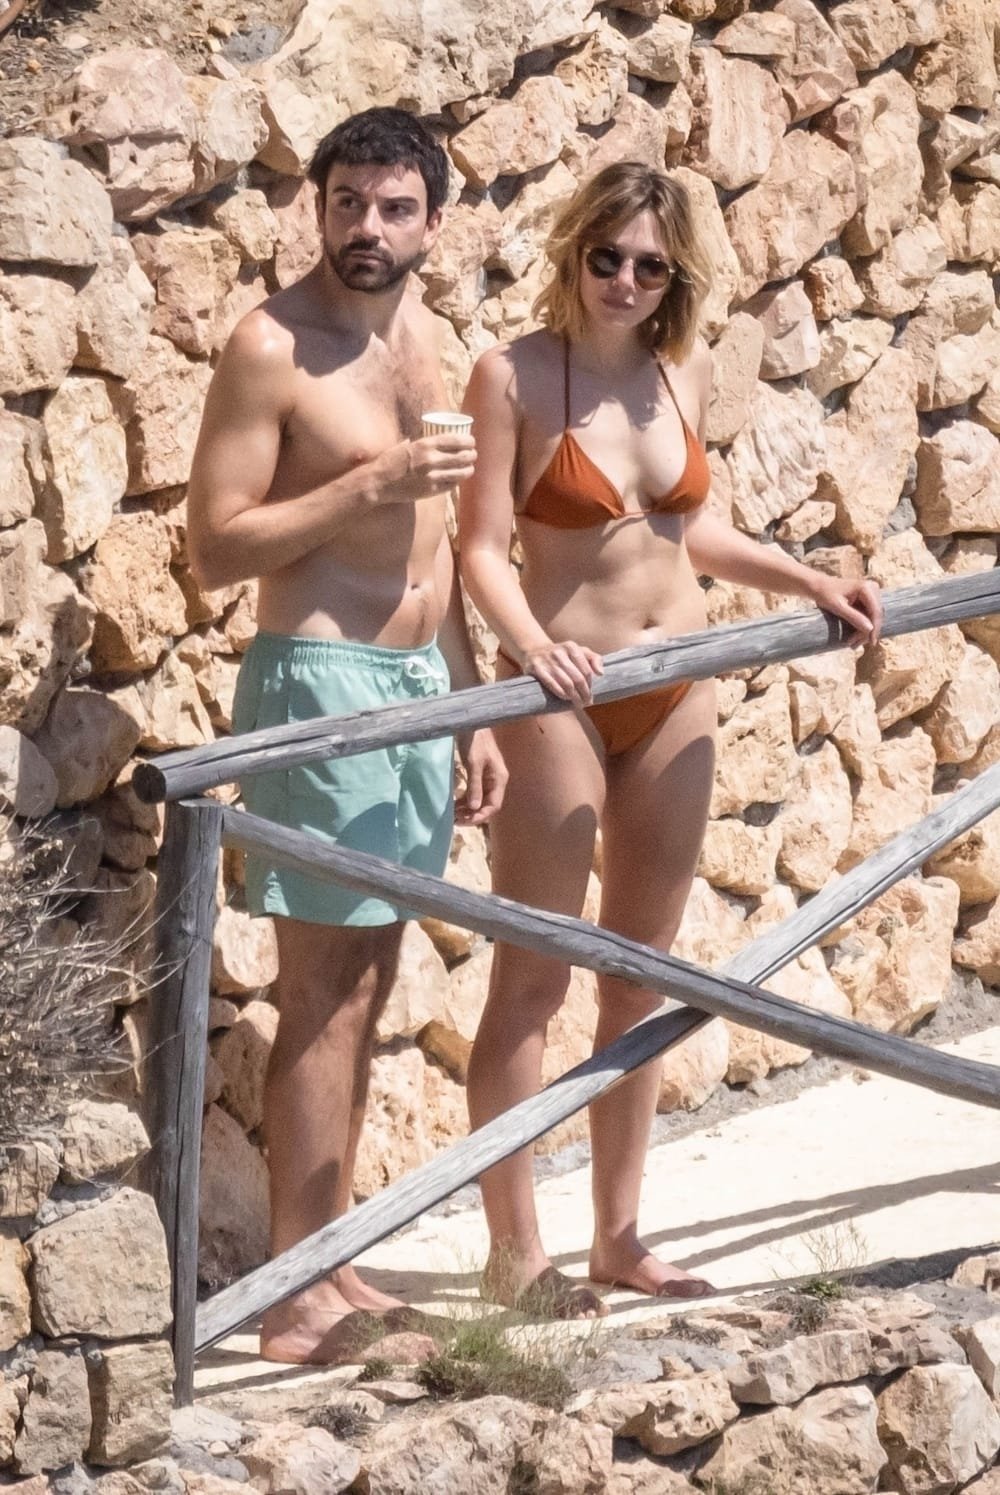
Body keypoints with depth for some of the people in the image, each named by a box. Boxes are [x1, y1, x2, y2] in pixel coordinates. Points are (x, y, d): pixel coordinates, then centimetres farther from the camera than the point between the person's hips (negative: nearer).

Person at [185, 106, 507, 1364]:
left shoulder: (420, 337, 12)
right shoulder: (273, 347, -12)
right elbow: (214, 548, -15)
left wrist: (472, 710, 17)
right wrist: (373, 483, -20)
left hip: (419, 683, 8)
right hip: (323, 681, -8)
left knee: (365, 988, 10)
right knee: (325, 997, -7)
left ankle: (330, 1260, 17)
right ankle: (296, 1298, -4)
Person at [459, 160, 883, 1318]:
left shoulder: (685, 374, 4)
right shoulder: (515, 377, -12)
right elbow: (482, 548, -14)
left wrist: (812, 584, 13)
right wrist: (530, 645, -30)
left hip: (676, 698, 6)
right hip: (563, 700, -6)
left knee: (642, 971, 11)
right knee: (533, 980, -1)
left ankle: (619, 1238, 20)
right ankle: (513, 1253, 6)